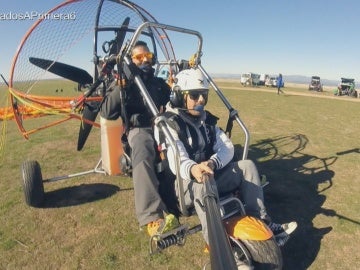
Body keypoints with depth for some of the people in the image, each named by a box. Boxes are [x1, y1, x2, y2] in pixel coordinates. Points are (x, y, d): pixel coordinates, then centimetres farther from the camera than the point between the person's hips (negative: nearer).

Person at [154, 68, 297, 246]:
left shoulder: (207, 120, 9)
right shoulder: (168, 123, -12)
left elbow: (227, 147, -3)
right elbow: (176, 160, -27)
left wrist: (212, 163, -26)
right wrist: (193, 169, -51)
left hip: (211, 174, 7)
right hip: (183, 184, -6)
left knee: (247, 165, -6)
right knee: (203, 182, -37)